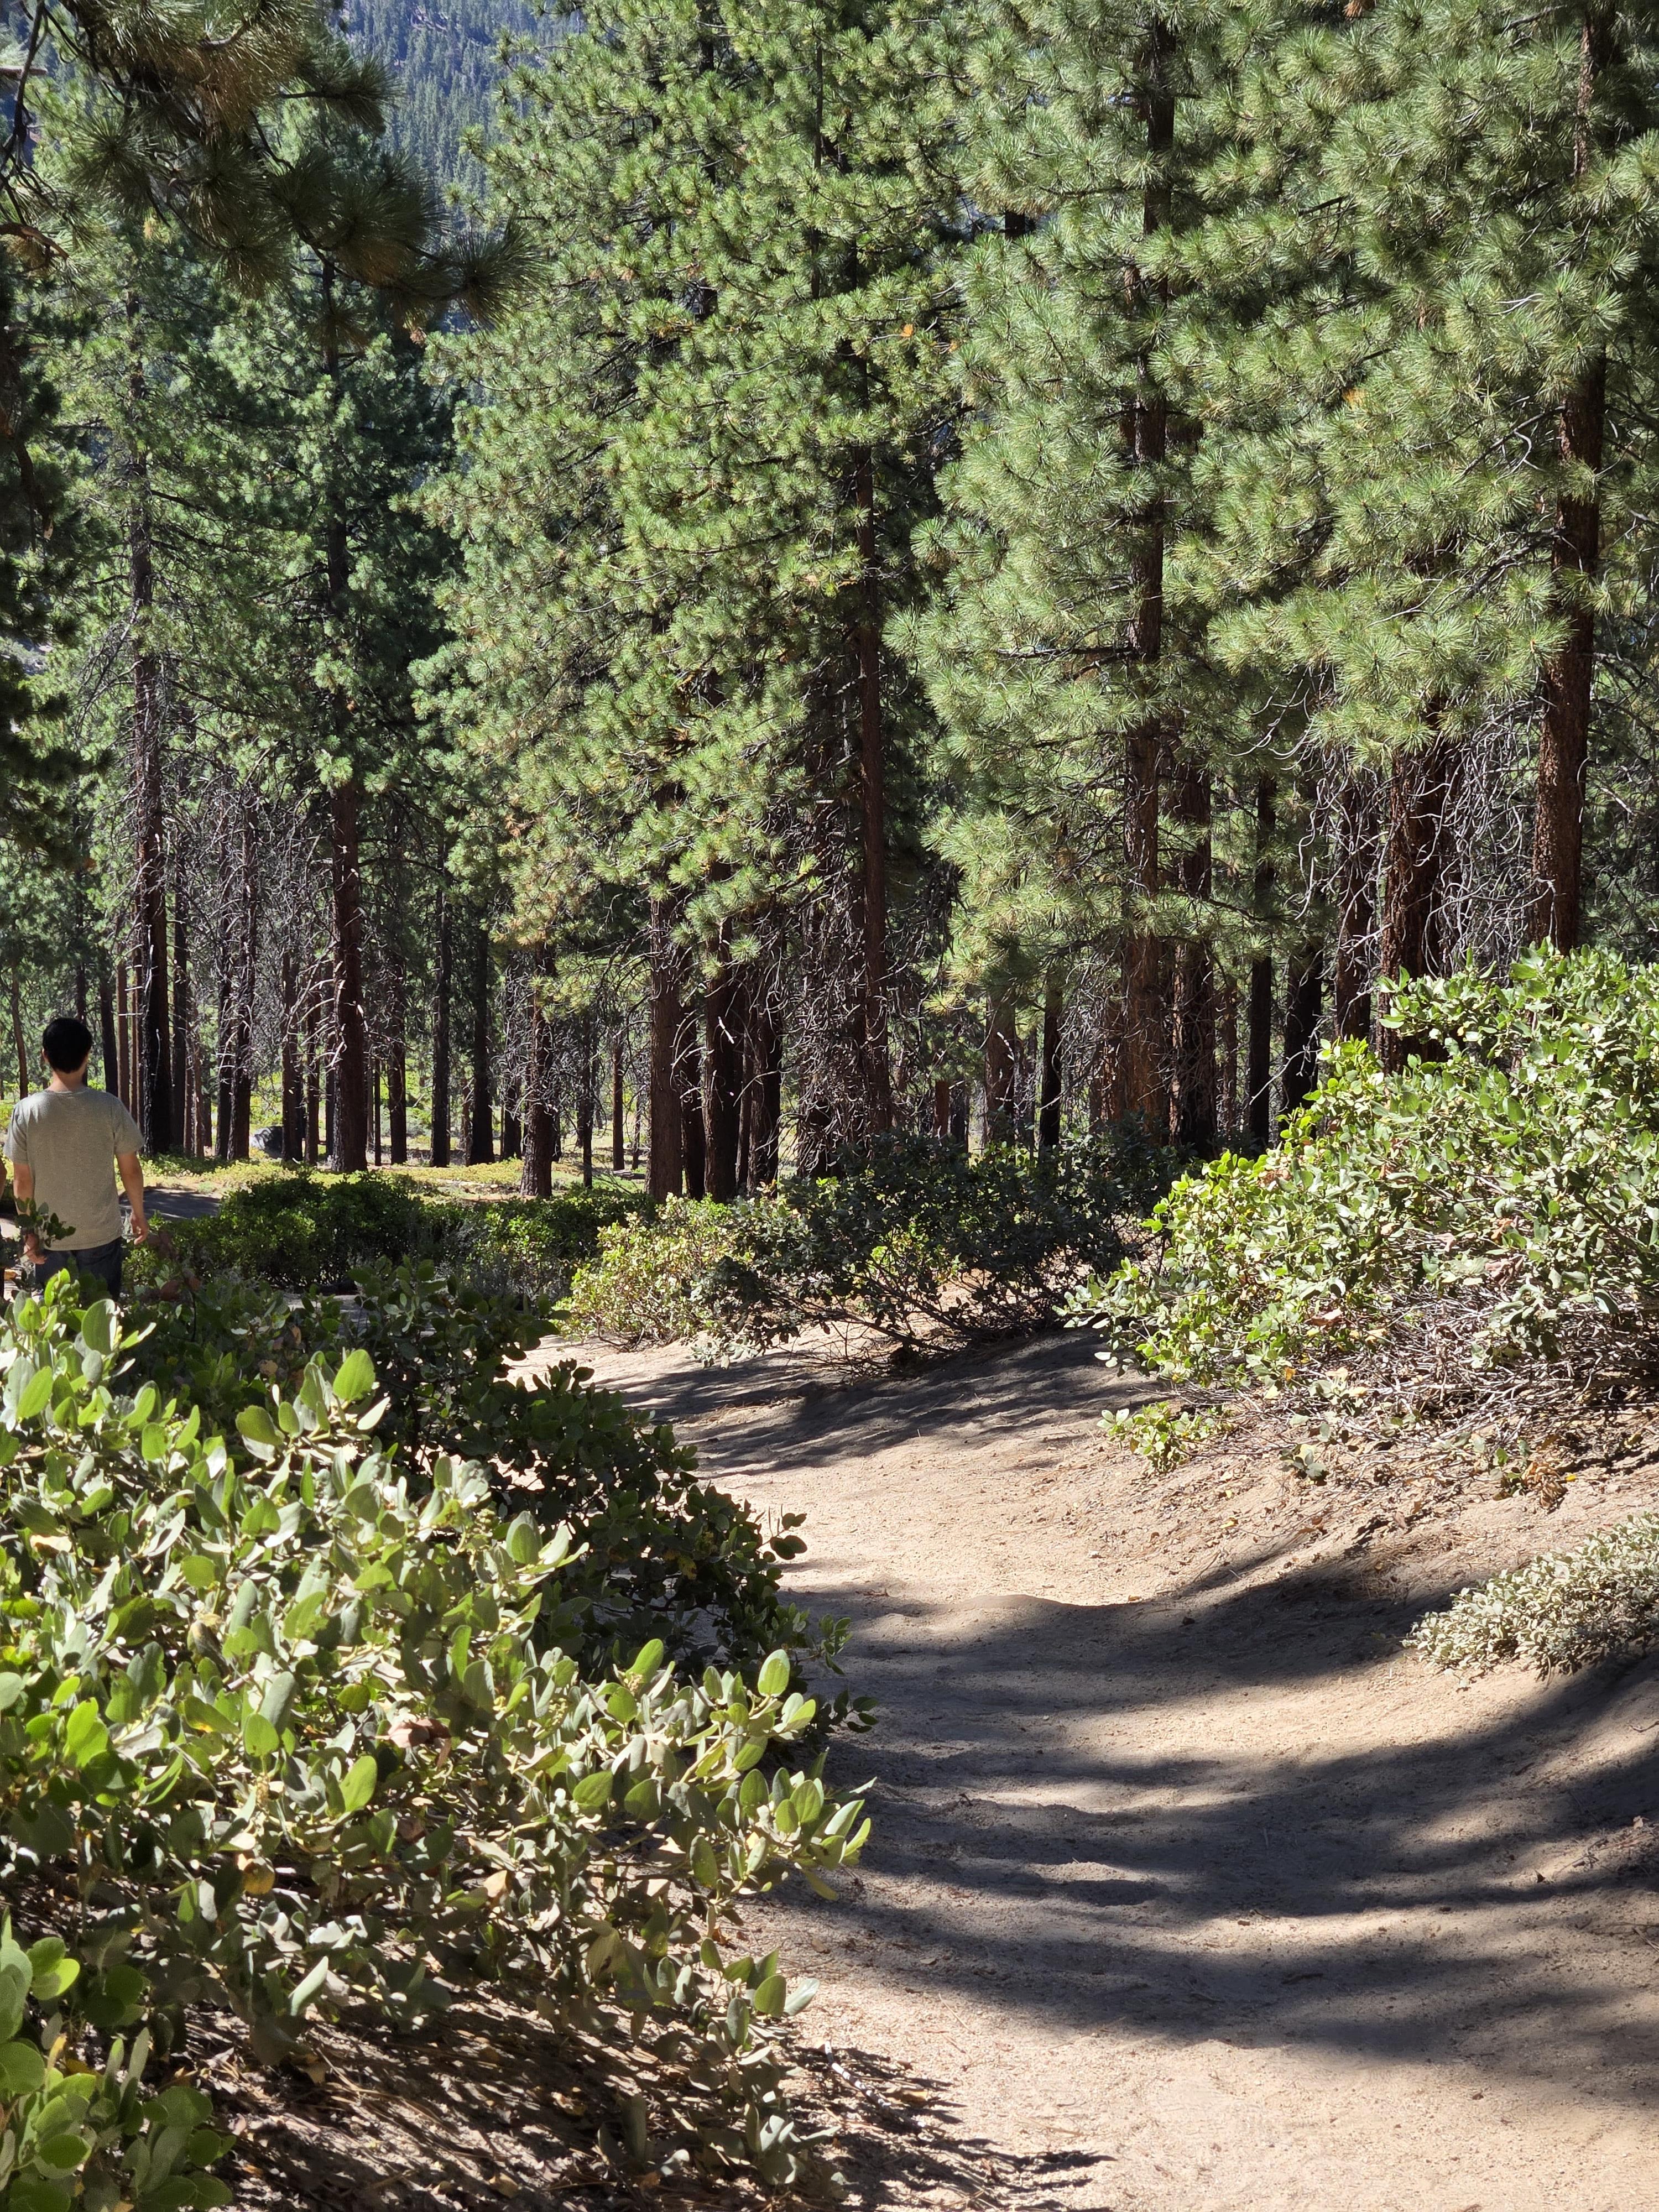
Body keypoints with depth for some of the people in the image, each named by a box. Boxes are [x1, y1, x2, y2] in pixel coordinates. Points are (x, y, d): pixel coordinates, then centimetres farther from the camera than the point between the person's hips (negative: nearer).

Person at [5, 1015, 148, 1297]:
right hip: (101, 1233, 0)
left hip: (50, 1240, 0)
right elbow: (131, 1170, -3)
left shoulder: (26, 1111, -10)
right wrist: (139, 1214, 13)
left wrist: (29, 1231, 5)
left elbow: (22, 1180, -5)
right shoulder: (109, 1108, -11)